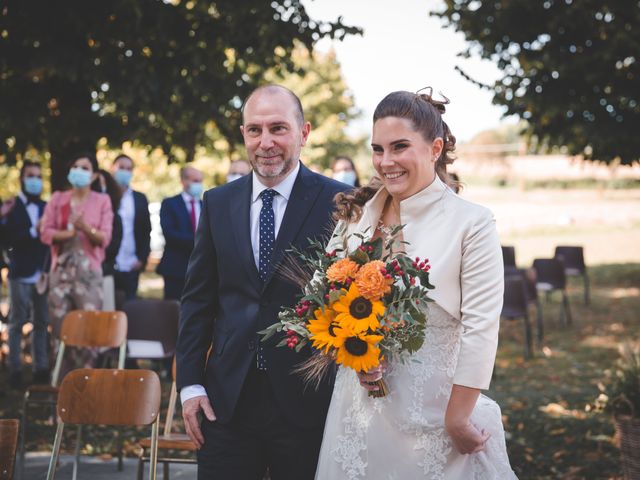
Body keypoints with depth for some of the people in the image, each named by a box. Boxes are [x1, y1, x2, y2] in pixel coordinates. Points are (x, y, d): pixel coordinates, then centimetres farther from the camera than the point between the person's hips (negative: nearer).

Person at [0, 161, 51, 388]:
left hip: (43, 273, 4)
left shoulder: (47, 207, 11)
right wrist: (34, 231, -23)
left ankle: (41, 368, 11)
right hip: (21, 273, -4)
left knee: (42, 322, 6)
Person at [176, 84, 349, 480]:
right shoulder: (218, 203, 7)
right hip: (227, 400, 3)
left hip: (307, 399, -3)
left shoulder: (338, 202, -5)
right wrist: (191, 383, 4)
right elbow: (198, 299, 10)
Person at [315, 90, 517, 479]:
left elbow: (480, 328, -12)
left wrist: (458, 419, -15)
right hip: (363, 407, 4)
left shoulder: (472, 222, -9)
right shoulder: (357, 215, 4)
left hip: (437, 406, -4)